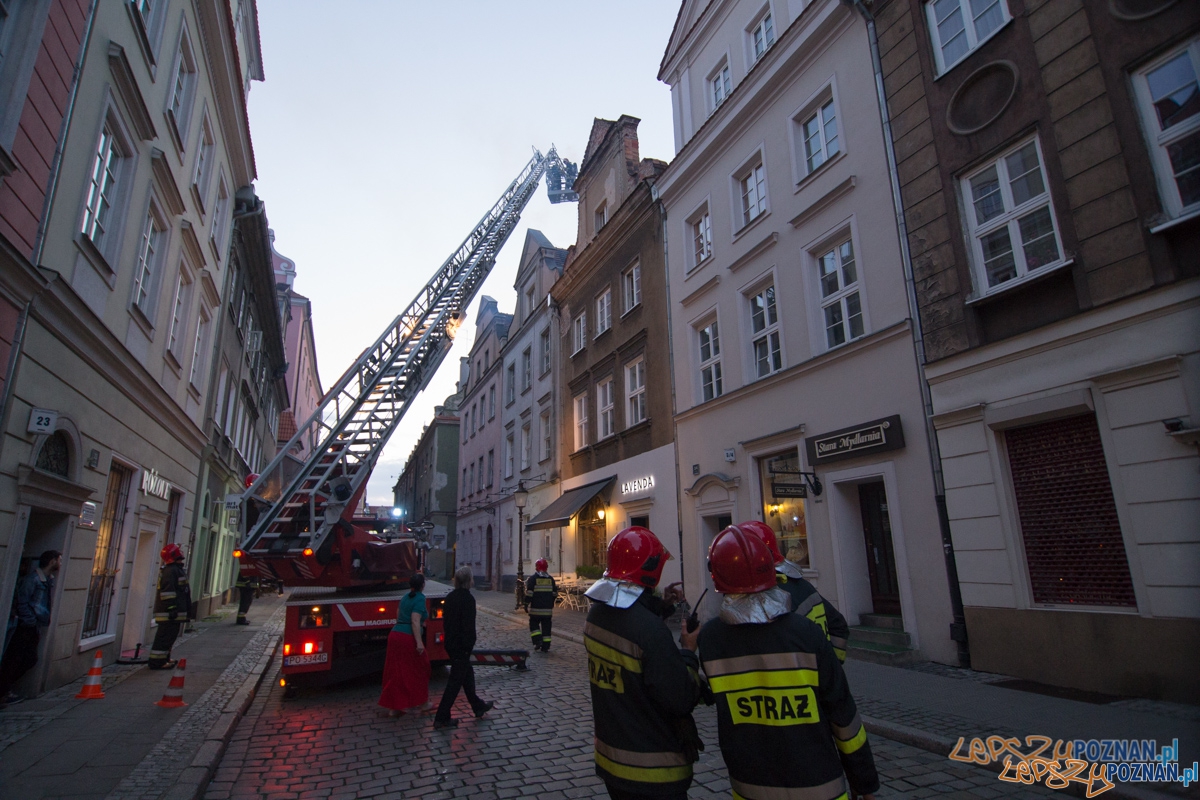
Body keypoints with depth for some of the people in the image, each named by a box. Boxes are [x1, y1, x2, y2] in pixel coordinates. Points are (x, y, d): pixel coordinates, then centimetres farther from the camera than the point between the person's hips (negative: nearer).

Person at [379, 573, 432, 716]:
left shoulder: (406, 597, 14)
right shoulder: (420, 598, -10)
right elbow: (415, 621, -19)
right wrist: (419, 642, -21)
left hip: (395, 635, 7)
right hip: (408, 638, -7)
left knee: (396, 671, 13)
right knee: (418, 669, 10)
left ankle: (394, 707, 17)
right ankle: (421, 703, 22)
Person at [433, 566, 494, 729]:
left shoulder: (450, 597, 6)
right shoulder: (467, 598, -20)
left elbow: (445, 621, 13)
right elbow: (469, 625, -22)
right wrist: (468, 646, -16)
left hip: (451, 643, 9)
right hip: (461, 646, -9)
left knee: (467, 674, 21)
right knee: (456, 680, 1)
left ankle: (478, 706, 35)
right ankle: (442, 718, 6)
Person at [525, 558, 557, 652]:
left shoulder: (533, 578, -6)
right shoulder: (550, 579, 7)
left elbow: (529, 593, -10)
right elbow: (554, 594, 13)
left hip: (535, 608, -3)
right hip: (548, 609, 3)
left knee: (534, 624, 14)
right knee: (546, 627, 8)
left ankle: (537, 641, -2)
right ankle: (545, 647, 8)